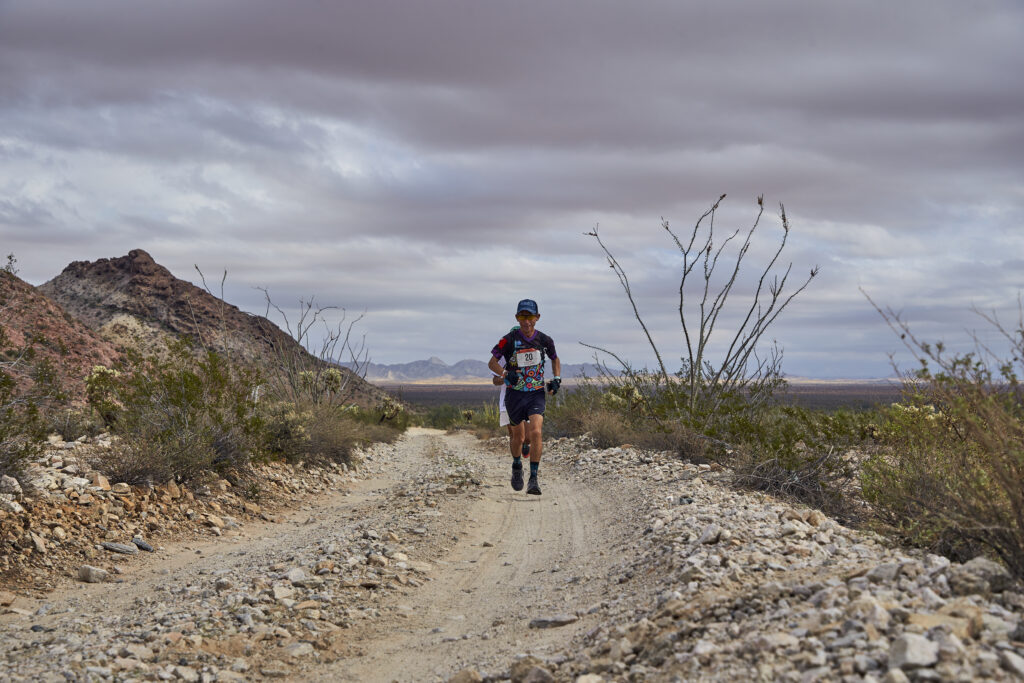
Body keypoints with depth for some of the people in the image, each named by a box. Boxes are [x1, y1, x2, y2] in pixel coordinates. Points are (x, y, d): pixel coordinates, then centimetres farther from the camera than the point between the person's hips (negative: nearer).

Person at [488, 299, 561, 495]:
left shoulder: (545, 340, -2)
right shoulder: (509, 340, -9)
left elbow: (555, 360, 18)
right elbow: (492, 363, -3)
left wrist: (557, 379, 2)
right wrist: (506, 373, -21)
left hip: (536, 393, 0)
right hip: (515, 393, 0)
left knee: (535, 433, -18)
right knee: (519, 437, 8)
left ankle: (534, 478, -12)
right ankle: (516, 466, 38)